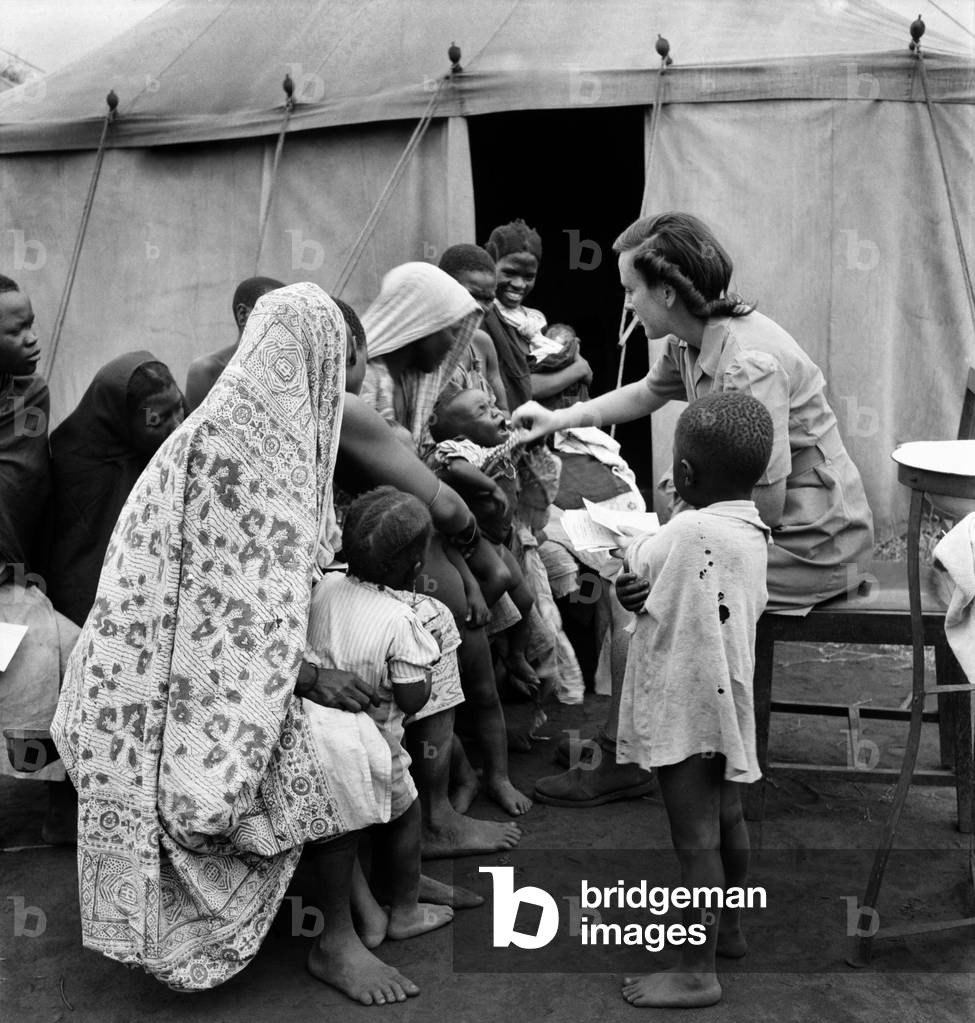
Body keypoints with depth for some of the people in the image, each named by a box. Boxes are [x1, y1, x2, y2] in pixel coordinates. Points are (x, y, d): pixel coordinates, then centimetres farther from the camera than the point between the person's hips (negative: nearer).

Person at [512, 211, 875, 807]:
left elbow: (766, 502, -26)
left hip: (811, 545, -10)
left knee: (646, 590, -11)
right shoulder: (694, 343, 3)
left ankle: (622, 762, 5)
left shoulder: (746, 362, -26)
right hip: (786, 528, 10)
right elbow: (646, 394, 25)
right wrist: (559, 419, 19)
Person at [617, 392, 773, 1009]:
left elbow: (631, 568, -10)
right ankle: (728, 928, 42)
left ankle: (697, 972, 9)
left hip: (686, 710, -9)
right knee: (727, 818, 23)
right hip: (725, 700, 9)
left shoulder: (690, 531, -25)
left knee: (696, 839, -1)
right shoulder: (754, 529, 1)